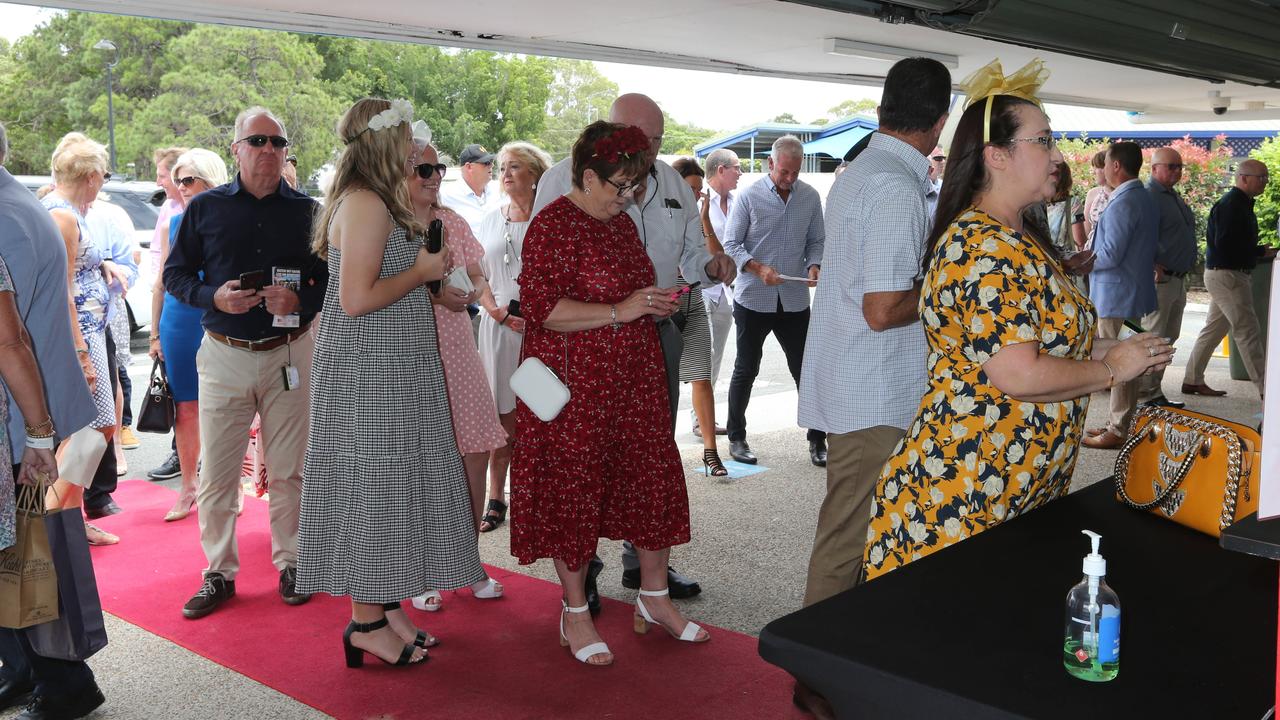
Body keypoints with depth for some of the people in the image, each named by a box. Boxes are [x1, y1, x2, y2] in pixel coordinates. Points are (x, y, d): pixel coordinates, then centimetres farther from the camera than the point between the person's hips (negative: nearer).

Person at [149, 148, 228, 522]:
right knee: (185, 408, 9)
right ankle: (189, 486, 22)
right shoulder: (174, 224, 9)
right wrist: (155, 334, 12)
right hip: (178, 326, 4)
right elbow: (161, 284, 14)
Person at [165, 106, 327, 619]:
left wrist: (302, 301, -15)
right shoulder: (205, 207, 3)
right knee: (216, 471, 4)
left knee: (288, 469, 8)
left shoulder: (308, 211, 3)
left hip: (289, 353, 0)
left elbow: (333, 280, 5)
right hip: (224, 354, 0)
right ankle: (219, 572, 18)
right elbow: (175, 273, 7)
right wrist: (213, 296, -12)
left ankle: (290, 562, 23)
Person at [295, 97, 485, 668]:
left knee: (389, 486, 14)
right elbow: (357, 299, -24)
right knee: (371, 485, -2)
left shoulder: (374, 202, 15)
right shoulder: (365, 204, -17)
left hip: (391, 372, 10)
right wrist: (422, 270, -13)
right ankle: (367, 623, 9)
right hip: (370, 372, -10)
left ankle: (384, 603, 24)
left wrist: (427, 278, 13)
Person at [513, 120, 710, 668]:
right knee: (573, 493, 3)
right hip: (574, 384, -8)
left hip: (633, 381, 8)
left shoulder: (620, 222, 14)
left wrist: (655, 304, 8)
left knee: (654, 478, 10)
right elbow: (542, 309, -21)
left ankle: (654, 598, 27)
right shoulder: (553, 225, -12)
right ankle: (574, 614, 19)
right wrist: (620, 311, -23)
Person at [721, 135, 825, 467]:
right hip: (753, 299, -2)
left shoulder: (810, 197, 4)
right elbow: (730, 246, -5)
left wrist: (814, 266, -9)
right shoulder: (748, 197, -5)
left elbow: (816, 241, 12)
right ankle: (737, 438, 21)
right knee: (746, 371, 9)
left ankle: (818, 440, 13)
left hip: (795, 300, 2)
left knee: (806, 371, 3)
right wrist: (759, 268, -20)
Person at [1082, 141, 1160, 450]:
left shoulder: (1122, 203, -19)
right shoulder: (1148, 200, 12)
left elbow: (1111, 254, -23)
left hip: (1116, 295, -10)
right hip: (1136, 293, 10)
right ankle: (1118, 422, 25)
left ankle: (1118, 431, 2)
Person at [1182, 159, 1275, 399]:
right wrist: (1262, 252, -16)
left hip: (1223, 274, 11)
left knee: (1213, 330, 13)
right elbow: (1225, 244, -23)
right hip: (1227, 275, -11)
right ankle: (1265, 389, -4)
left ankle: (1193, 381, 19)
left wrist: (1262, 252, 4)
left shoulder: (1240, 204, 16)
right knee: (1248, 331, -7)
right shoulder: (1231, 205, -16)